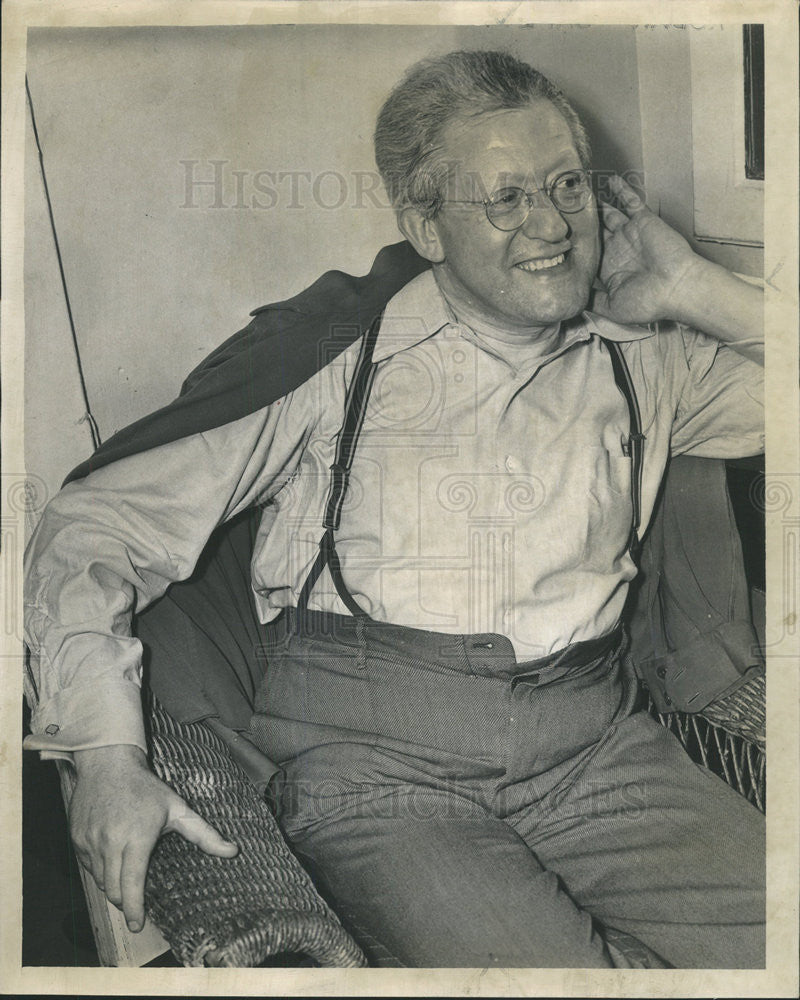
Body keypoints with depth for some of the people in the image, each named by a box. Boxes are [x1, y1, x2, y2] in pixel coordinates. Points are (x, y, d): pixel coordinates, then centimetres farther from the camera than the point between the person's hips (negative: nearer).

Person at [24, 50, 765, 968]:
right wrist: (107, 752, -11)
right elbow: (95, 521, 2)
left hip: (594, 739, 4)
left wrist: (694, 290, 6)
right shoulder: (339, 361, 2)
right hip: (372, 754, -3)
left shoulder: (645, 361, 13)